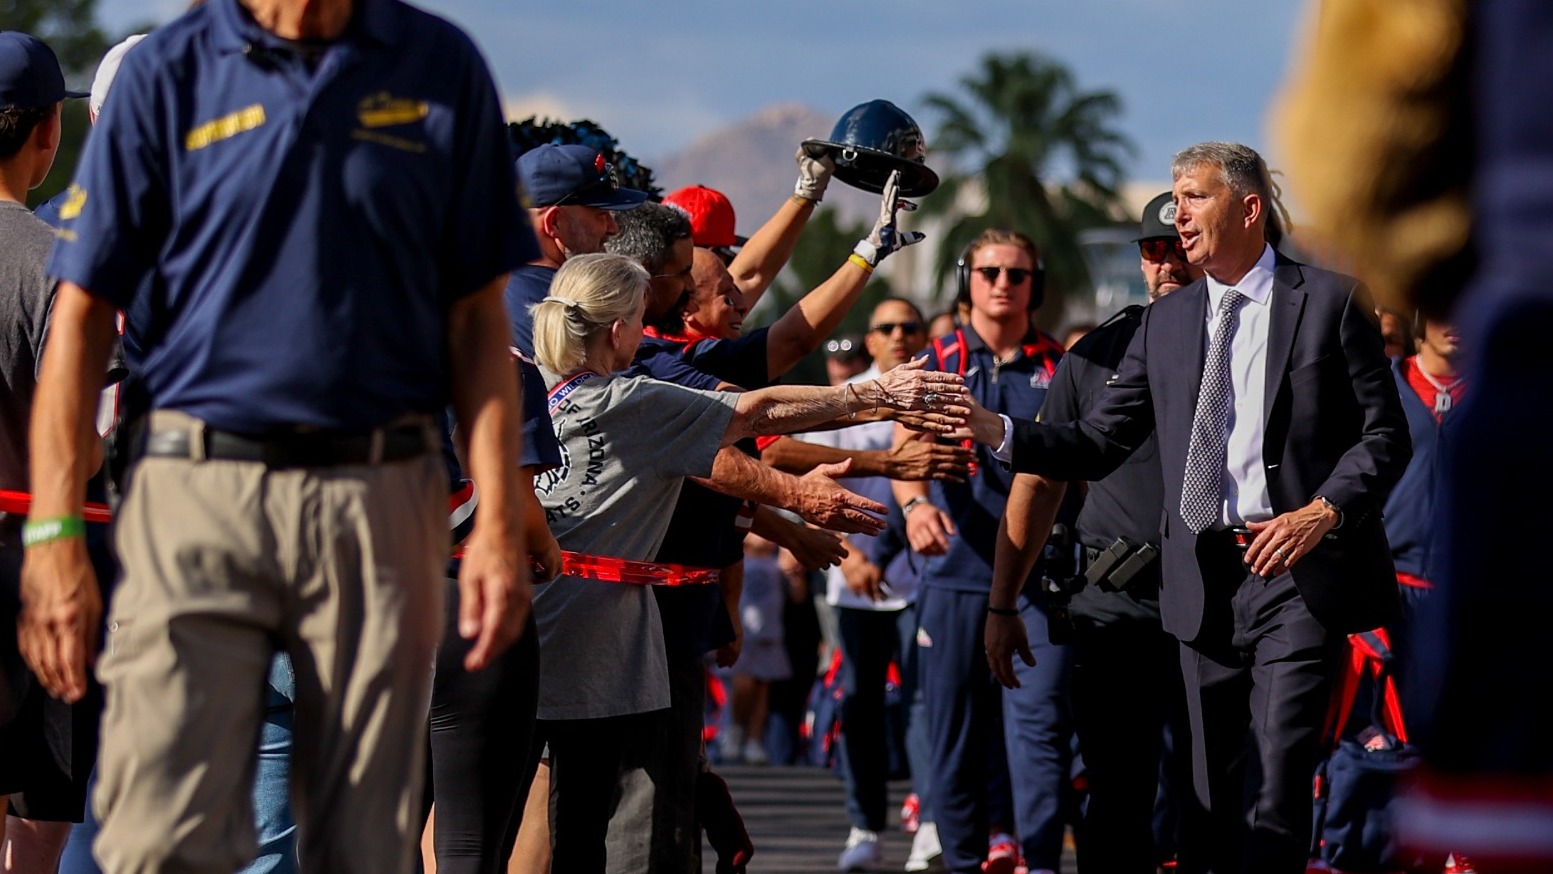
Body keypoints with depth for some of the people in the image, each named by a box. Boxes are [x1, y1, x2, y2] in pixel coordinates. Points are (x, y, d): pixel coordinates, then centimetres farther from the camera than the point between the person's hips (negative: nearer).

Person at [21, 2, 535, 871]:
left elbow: (477, 318, 10)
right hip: (198, 502, -1)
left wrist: (500, 521, 0)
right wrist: (56, 532, -6)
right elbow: (83, 311, 2)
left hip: (380, 505, 2)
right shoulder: (168, 71, 3)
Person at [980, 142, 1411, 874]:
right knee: (1209, 782, 9)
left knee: (1280, 772, -13)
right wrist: (997, 432, -5)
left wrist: (1323, 512, -16)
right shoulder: (1165, 325, 13)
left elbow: (1384, 434, -1)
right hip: (1204, 579, 5)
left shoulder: (1332, 301, 0)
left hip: (1300, 569, -5)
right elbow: (1097, 445, 9)